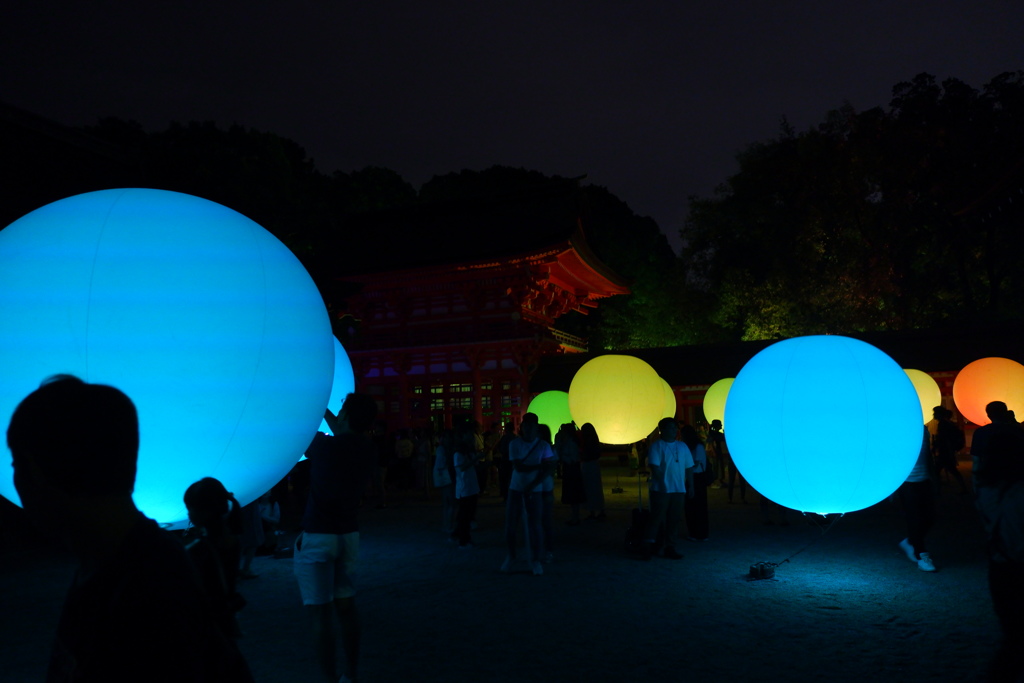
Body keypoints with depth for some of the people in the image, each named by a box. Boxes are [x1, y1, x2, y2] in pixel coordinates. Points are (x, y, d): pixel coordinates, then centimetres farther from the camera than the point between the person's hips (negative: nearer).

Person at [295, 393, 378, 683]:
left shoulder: (324, 445, -16)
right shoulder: (367, 448, -1)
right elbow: (343, 433, 19)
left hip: (317, 537, -5)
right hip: (349, 534, 6)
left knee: (320, 614, -2)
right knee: (346, 606, 15)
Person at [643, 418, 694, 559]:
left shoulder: (683, 446, 14)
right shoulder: (657, 446, -3)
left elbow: (689, 468, 15)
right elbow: (654, 467, -11)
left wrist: (690, 486, 10)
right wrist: (662, 483, -19)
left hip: (679, 490, 5)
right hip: (661, 490, -5)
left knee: (674, 520, 7)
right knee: (657, 517, -6)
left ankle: (670, 548, 15)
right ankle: (649, 545, 0)